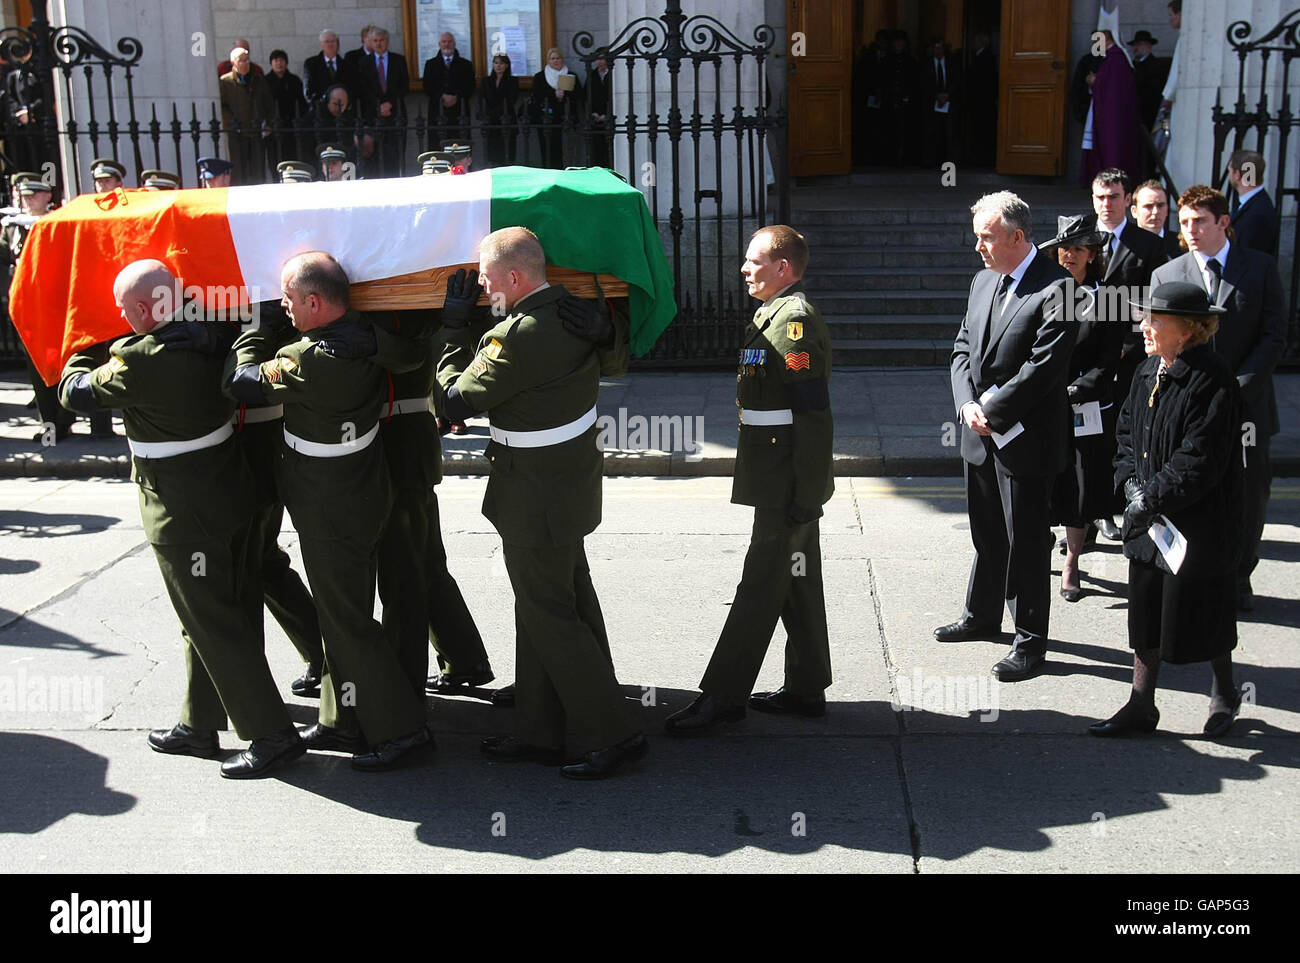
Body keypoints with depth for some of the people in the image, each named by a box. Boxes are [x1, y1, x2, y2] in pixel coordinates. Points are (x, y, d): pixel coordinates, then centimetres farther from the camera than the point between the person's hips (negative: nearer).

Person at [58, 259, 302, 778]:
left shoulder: (138, 361, -20)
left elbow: (76, 393, -4)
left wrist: (78, 358, 19)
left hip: (184, 515, -8)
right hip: (231, 496, 8)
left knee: (213, 625, 0)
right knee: (207, 618, 18)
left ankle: (271, 733, 2)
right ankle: (198, 725, 31)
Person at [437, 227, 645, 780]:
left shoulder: (519, 336, -26)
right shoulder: (574, 311, 1)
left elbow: (457, 399, -17)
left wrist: (455, 327, -4)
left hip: (536, 496, -9)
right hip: (573, 479, 10)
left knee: (548, 614, 2)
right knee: (566, 602, 16)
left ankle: (610, 736, 9)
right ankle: (541, 731, 29)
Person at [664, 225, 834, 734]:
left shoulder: (793, 320, -17)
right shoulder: (778, 314, 16)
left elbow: (814, 415, -22)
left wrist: (805, 496, -23)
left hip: (788, 484, -11)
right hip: (785, 482, 11)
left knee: (761, 586, -4)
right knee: (797, 583, 15)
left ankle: (722, 695, 2)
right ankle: (806, 688, 25)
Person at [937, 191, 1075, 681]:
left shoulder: (1056, 288, -16)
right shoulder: (983, 281, 10)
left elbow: (1044, 366, -21)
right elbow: (963, 348, 11)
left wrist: (992, 411, -15)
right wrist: (968, 405, -5)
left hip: (1026, 437, -8)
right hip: (981, 435, 8)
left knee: (1027, 540, 2)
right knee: (986, 532, 21)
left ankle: (1030, 641, 14)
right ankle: (982, 616, 38)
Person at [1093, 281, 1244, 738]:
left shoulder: (1213, 381, -19)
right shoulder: (1148, 371, 5)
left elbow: (1201, 461, -21)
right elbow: (1127, 430, 14)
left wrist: (1152, 498, -19)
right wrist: (1131, 481, -2)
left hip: (1199, 524, -7)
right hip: (1148, 519, 7)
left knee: (1200, 612, 8)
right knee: (1145, 612, 11)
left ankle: (1225, 694, 33)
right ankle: (1141, 707, 20)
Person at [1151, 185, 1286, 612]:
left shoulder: (1260, 268, 2)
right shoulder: (1166, 275, 4)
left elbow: (1274, 336, -2)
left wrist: (1237, 386, -13)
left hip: (1246, 404, 0)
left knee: (1249, 497, 7)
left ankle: (1239, 577, 25)